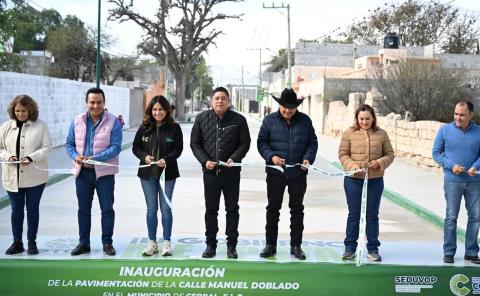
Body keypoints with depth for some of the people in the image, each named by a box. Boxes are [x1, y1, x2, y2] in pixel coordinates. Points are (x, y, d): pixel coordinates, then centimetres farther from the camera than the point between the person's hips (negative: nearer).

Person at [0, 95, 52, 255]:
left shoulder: (40, 126, -2)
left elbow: (47, 147, -5)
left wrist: (32, 157, -20)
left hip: (35, 177, -2)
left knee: (32, 209, 7)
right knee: (16, 210, 10)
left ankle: (32, 242, 19)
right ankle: (17, 242, 21)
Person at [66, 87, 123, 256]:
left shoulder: (113, 122, -8)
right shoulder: (77, 121, 3)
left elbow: (116, 147, -14)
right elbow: (69, 144, 7)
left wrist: (95, 158, -25)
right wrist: (75, 156, -14)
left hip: (104, 172, -3)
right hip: (82, 172, 3)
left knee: (107, 209, 5)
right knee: (83, 209, 12)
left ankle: (107, 243, 18)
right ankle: (84, 243, 24)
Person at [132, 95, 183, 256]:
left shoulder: (174, 128, -4)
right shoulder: (144, 128, 2)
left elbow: (178, 149, -6)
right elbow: (136, 147, 5)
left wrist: (166, 160, -22)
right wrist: (144, 156, -15)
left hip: (167, 172, -2)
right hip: (147, 173, 2)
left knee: (166, 208, 3)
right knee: (151, 209, 8)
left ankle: (166, 242, 15)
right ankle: (152, 243, 17)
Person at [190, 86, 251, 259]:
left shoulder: (239, 120, -1)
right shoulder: (201, 119, 2)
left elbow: (245, 143, 0)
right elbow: (194, 143, 4)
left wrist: (234, 159, -16)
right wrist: (204, 160, -10)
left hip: (231, 172, -1)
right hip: (210, 172, 1)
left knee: (232, 209, 7)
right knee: (211, 209, 9)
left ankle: (231, 245, 18)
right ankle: (211, 244, 19)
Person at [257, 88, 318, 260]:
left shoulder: (305, 120, 3)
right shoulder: (270, 120, 0)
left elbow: (312, 142, 6)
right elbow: (261, 142, 1)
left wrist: (308, 158, -11)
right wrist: (271, 156, -16)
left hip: (298, 173, 1)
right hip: (275, 173, -1)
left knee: (297, 209, 10)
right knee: (273, 208, 6)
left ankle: (296, 245, 20)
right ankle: (270, 244, 17)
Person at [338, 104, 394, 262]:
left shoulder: (381, 134, 3)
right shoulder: (349, 133, -1)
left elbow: (390, 154, 6)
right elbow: (342, 154, -1)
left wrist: (380, 162, -13)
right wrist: (352, 165, -18)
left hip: (375, 180, 1)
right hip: (353, 180, -1)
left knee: (372, 215, 10)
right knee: (354, 214, 8)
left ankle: (373, 248, 21)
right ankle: (350, 247, 18)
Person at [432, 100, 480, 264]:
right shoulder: (445, 130, -5)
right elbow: (436, 153, 0)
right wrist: (451, 165, -14)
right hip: (453, 181, -2)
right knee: (451, 217, 3)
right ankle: (449, 252, 14)